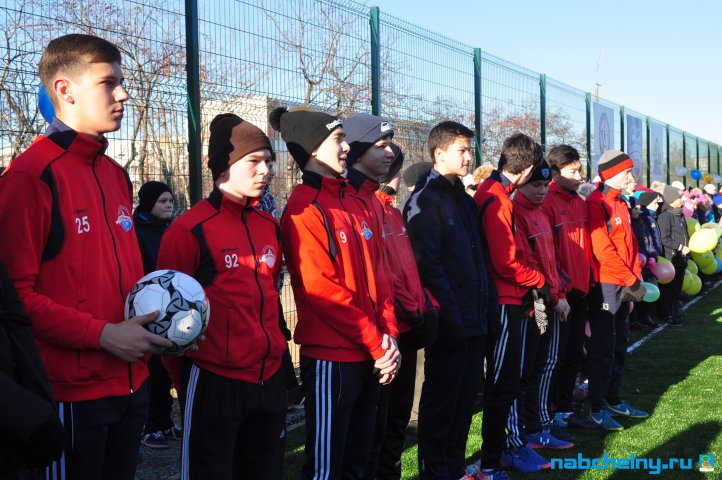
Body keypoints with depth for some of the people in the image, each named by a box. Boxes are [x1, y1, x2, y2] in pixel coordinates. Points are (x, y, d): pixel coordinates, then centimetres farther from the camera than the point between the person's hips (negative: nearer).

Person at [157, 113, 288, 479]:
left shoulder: (270, 227, 9)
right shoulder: (190, 230, -11)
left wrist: (274, 352, 17)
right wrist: (187, 381, 2)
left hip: (269, 380, 7)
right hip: (215, 383, -6)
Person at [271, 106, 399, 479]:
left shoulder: (353, 205, 13)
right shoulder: (304, 208, -12)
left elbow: (376, 274, 12)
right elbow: (321, 289, -17)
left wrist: (388, 336, -1)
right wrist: (376, 344, -13)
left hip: (370, 357, 8)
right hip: (331, 357, -8)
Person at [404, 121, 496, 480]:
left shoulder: (462, 198, 16)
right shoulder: (426, 200, -12)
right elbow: (428, 264, -19)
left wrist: (489, 303, 12)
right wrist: (451, 315, -20)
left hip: (475, 318, 8)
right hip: (450, 323, -8)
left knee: (466, 395, 15)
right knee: (441, 399, 2)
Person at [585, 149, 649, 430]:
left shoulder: (620, 203, 14)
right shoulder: (597, 204, -14)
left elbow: (630, 244, 16)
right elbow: (602, 250, -20)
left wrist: (635, 278, 4)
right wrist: (632, 281, -16)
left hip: (624, 285, 9)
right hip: (605, 285, -9)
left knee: (619, 344, 15)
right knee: (604, 346, -4)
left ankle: (614, 399, 26)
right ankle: (597, 408, 3)